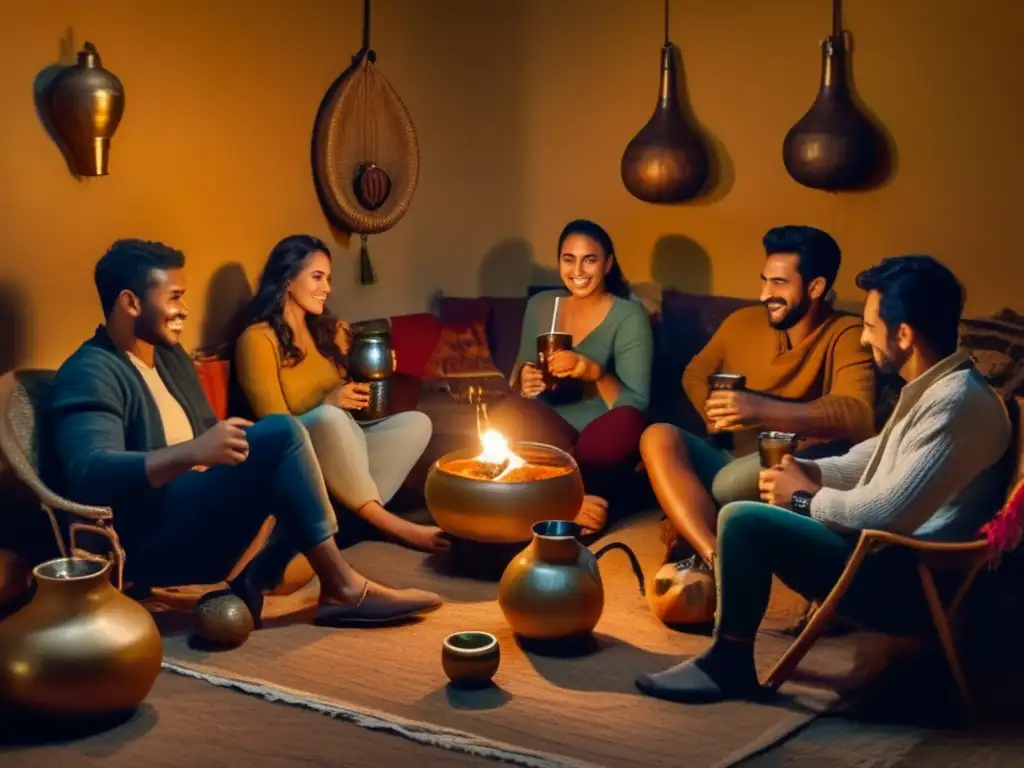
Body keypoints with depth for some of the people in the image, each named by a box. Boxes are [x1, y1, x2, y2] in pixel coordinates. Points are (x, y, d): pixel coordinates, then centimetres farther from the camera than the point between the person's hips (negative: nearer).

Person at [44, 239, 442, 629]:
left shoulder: (170, 357, 17)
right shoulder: (90, 375, -12)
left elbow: (210, 440, 23)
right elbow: (90, 474, -28)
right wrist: (193, 452, -38)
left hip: (196, 519, 10)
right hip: (146, 543, -10)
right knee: (281, 433, -23)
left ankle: (252, 583, -10)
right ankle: (343, 586, -16)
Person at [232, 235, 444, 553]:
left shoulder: (329, 330, 14)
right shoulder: (258, 338, -9)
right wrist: (327, 405, -25)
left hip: (339, 450, 8)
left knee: (416, 422, -14)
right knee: (328, 417, -38)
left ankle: (358, 517, -31)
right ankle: (386, 522, -31)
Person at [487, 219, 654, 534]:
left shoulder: (628, 316, -5)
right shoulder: (540, 305, 9)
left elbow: (637, 406, -11)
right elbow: (518, 376, 14)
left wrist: (596, 373, -29)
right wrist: (523, 382, -11)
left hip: (600, 446, -2)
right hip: (548, 434, 3)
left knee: (626, 424, -37)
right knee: (507, 414, -31)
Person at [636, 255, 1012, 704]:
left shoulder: (956, 403, -24)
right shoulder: (936, 385, 8)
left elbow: (888, 511, -28)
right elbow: (880, 453, 22)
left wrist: (806, 497, -12)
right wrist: (811, 472, 5)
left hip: (908, 580, -11)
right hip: (891, 551, 11)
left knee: (743, 521, -16)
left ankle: (727, 666, -3)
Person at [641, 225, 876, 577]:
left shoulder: (846, 335, -7)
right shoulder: (743, 322, 10)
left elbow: (859, 416, -24)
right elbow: (694, 375, 23)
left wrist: (761, 410, -36)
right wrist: (717, 414, -1)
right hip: (728, 461, 5)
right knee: (658, 438, -21)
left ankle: (691, 531, -11)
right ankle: (716, 560, -38)